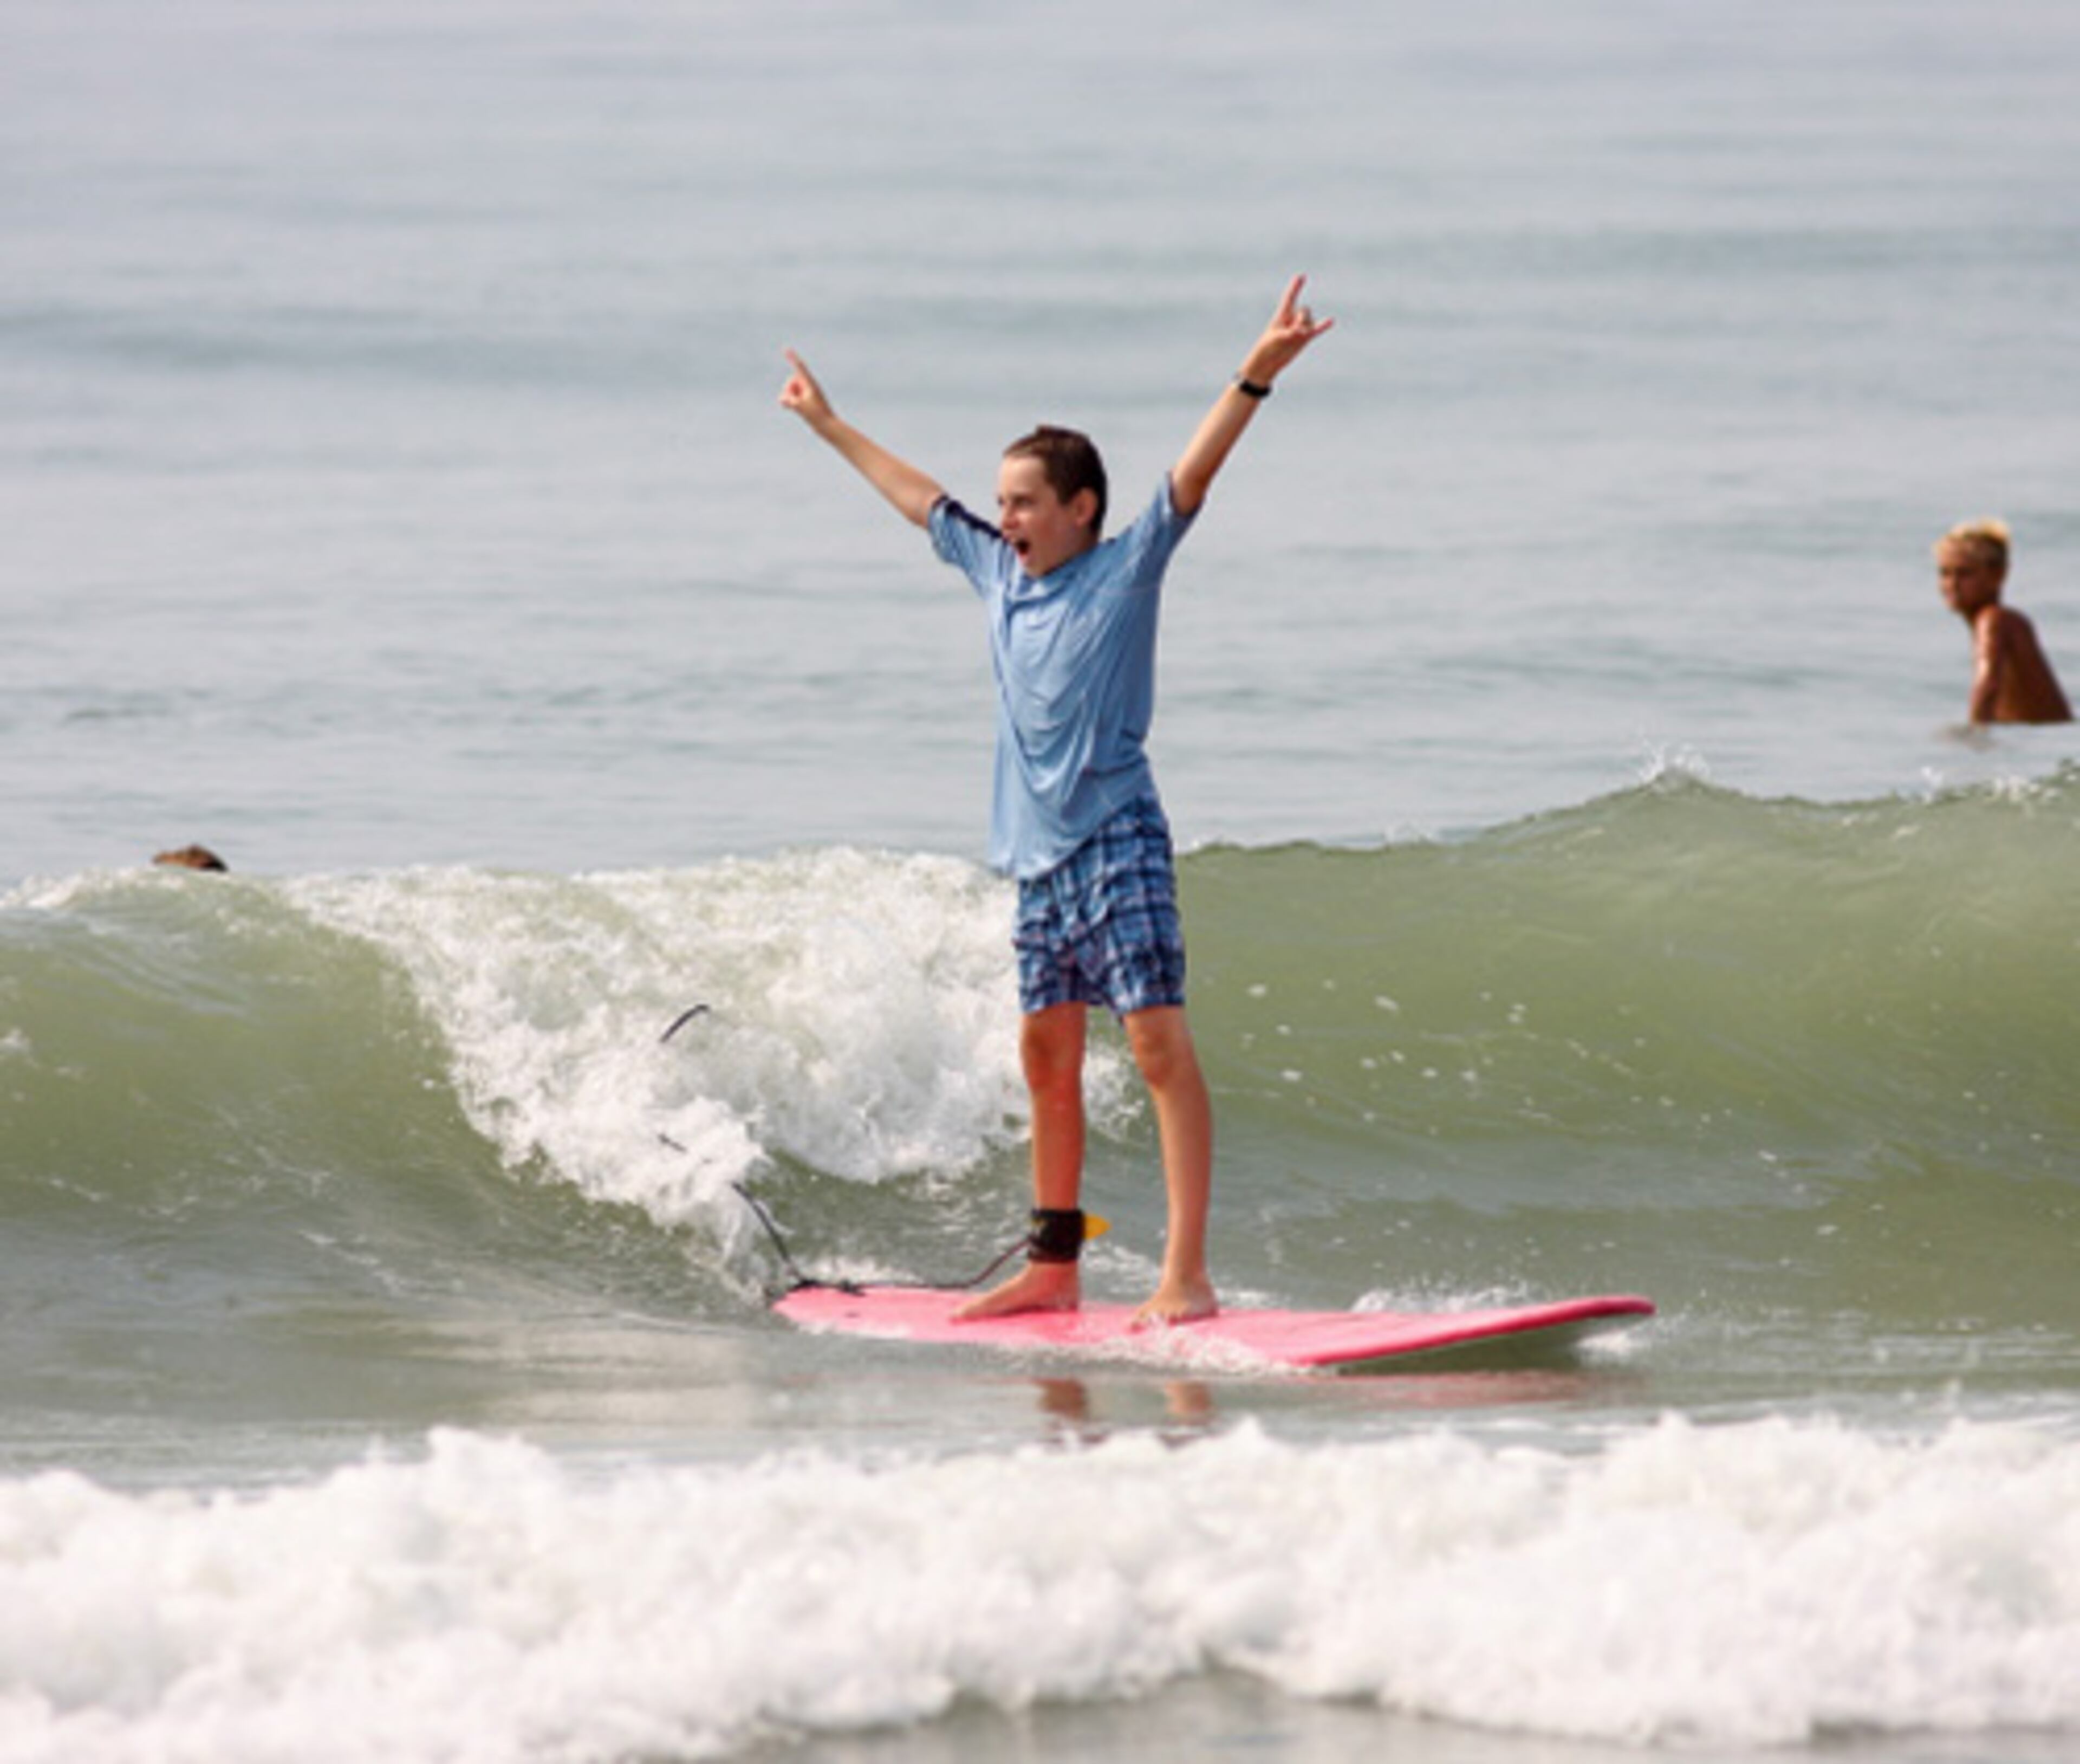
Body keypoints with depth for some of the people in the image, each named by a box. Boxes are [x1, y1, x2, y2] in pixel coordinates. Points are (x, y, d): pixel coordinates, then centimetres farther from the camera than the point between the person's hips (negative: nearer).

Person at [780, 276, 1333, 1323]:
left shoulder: (1127, 568, -3)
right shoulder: (997, 574, 14)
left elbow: (1194, 473, -15)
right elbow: (916, 496, 27)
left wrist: (1257, 374, -28)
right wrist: (827, 426, 39)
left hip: (1117, 843, -7)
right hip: (1040, 857, 7)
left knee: (1158, 1042, -12)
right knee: (1047, 1057, 10)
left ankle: (1187, 1276, -18)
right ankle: (1054, 1267, 19)